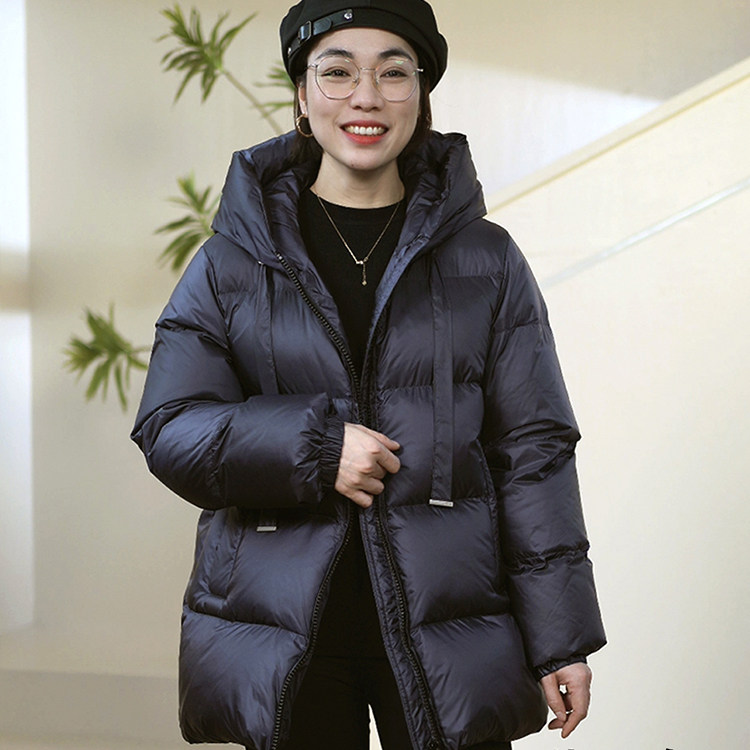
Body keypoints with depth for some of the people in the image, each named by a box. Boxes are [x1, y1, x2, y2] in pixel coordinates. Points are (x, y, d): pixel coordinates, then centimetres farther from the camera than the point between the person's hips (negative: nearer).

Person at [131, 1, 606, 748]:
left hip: (448, 622, 0)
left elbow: (532, 448, 3)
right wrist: (313, 446, -16)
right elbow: (168, 428, 0)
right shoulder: (235, 258, 5)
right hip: (281, 627, 0)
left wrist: (561, 637, -1)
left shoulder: (484, 259, 6)